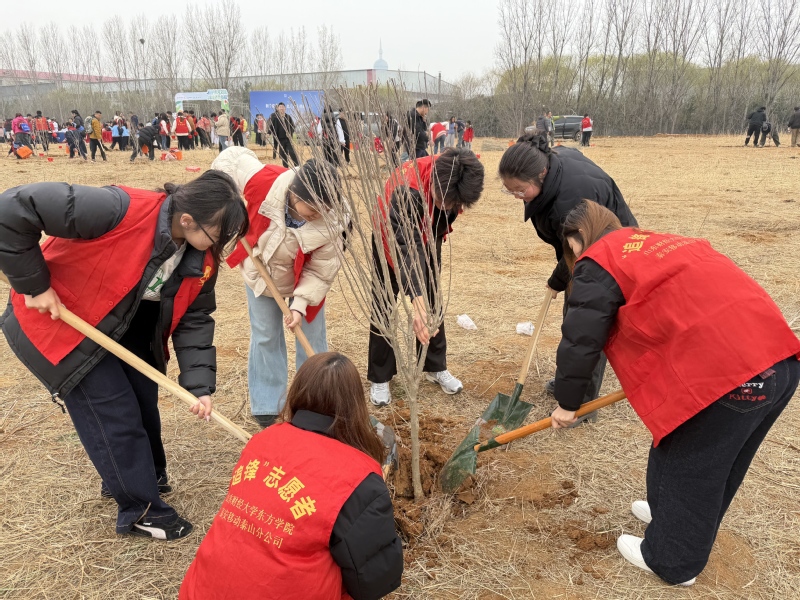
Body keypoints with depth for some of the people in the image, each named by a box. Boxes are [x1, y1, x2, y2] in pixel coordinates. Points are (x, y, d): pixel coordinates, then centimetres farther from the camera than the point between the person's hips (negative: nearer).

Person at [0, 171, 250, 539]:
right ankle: (140, 510, 16)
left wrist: (199, 386, -18)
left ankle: (146, 474, 43)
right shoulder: (123, 210, -37)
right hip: (57, 318, -7)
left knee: (143, 401, 15)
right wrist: (34, 285, -25)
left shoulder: (202, 258, -14)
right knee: (115, 412, -3)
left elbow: (194, 320, -8)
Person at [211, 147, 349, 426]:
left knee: (312, 339, 6)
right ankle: (266, 406, 25)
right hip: (260, 273, 1)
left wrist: (301, 304, -34)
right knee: (265, 338, 11)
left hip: (303, 281, -1)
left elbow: (320, 273, -24)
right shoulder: (263, 181, -35)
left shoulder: (329, 227, -34)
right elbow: (231, 157, -14)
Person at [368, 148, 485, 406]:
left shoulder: (455, 181, -27)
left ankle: (436, 367, 23)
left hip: (429, 238, 5)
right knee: (383, 307, -2)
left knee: (433, 302, 9)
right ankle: (379, 378, 9)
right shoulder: (407, 187, -44)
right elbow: (406, 249, -51)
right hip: (392, 239, -4)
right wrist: (418, 302, -62)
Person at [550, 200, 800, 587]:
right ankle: (670, 513, 48)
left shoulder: (598, 263, 1)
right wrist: (659, 373, 40)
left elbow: (581, 338, -1)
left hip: (724, 376, -9)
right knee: (717, 465, 26)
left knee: (686, 468, 12)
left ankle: (671, 561, 31)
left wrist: (566, 402, 12)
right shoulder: (660, 244, 26)